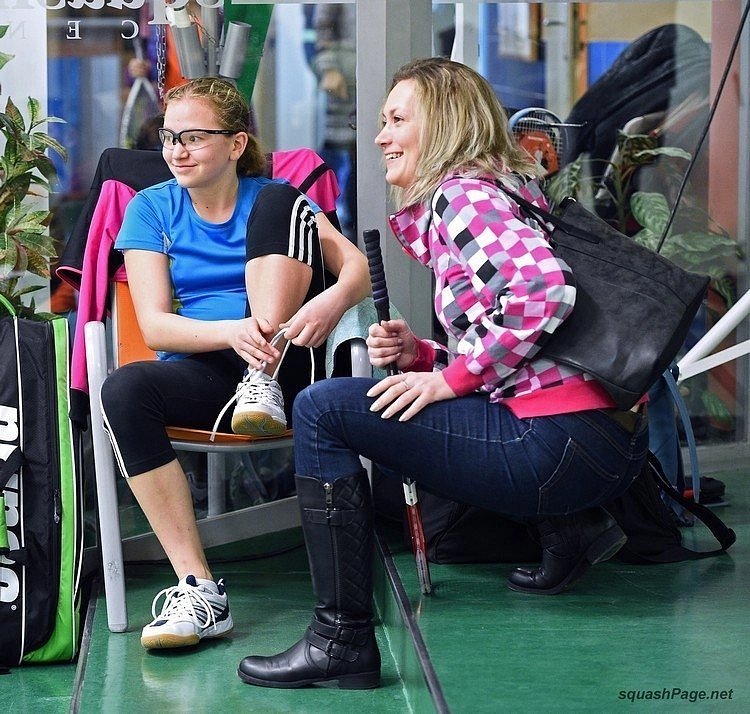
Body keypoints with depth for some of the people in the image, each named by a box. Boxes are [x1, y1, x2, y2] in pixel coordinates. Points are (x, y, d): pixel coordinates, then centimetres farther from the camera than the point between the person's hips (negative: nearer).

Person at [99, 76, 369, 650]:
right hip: (202, 374, 1)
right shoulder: (152, 209, 9)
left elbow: (359, 268, -5)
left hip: (283, 363, -1)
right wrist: (233, 331, -24)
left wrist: (333, 300, -30)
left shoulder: (272, 197, 9)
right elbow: (154, 325, -4)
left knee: (281, 205, -14)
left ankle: (265, 385, -24)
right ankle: (199, 590, -36)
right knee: (124, 390, -35)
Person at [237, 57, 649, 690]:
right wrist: (421, 356, 7)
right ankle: (571, 528, 18)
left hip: (564, 439, -10)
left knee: (323, 409, -8)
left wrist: (451, 378, -15)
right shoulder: (502, 189, 23)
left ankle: (341, 639, -9)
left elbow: (544, 287, -24)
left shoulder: (461, 193, -5)